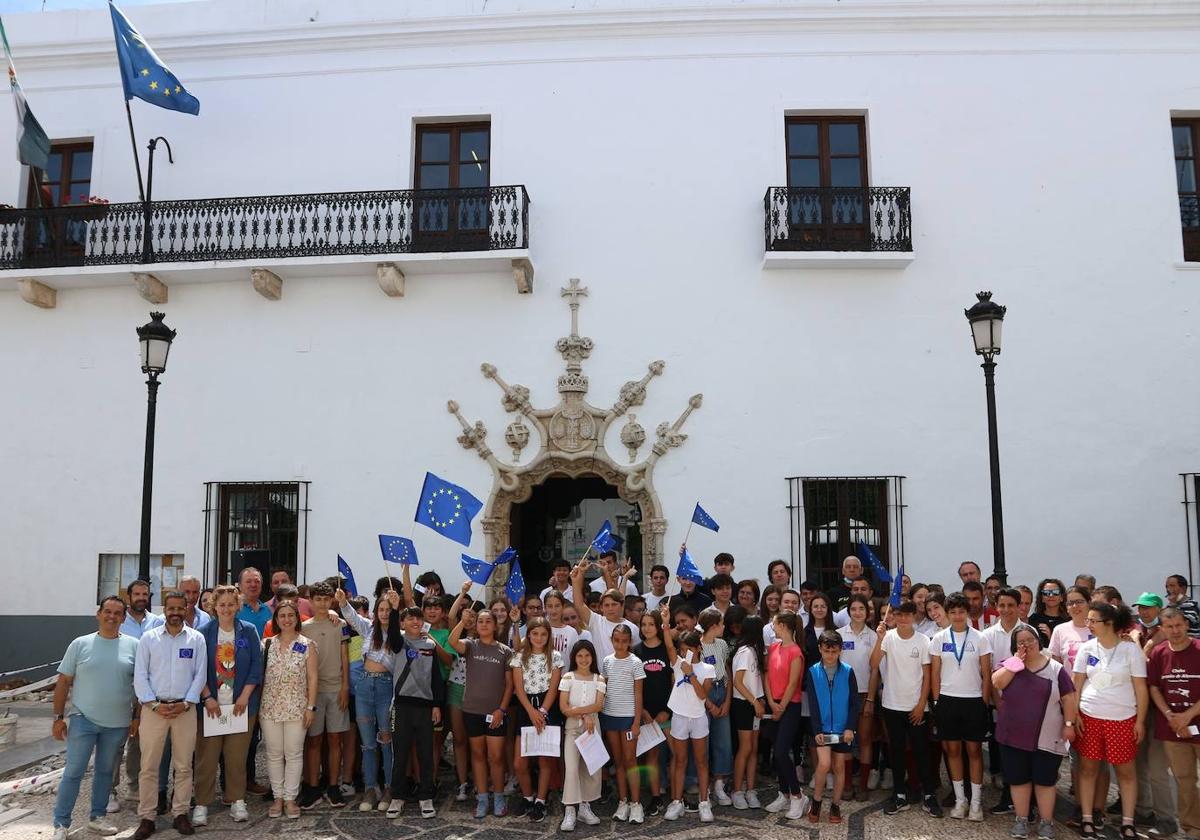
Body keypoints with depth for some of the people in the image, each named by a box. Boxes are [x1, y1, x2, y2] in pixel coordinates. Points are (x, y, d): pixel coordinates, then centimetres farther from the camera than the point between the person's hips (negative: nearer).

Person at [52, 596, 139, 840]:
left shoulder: (133, 646, 1)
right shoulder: (80, 644, -2)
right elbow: (63, 682, 1)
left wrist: (138, 717, 2)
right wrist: (58, 716, -3)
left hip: (118, 723, 2)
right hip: (83, 720, -2)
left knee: (105, 771, 13)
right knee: (73, 772, 0)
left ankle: (96, 818, 26)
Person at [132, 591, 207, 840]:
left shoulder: (196, 639, 4)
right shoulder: (148, 638, 3)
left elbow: (200, 675, 3)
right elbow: (140, 675, 0)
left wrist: (186, 703, -8)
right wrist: (154, 704, -9)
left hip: (185, 708, 0)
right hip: (154, 708, 0)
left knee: (184, 766, 6)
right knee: (149, 766, 2)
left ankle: (181, 814, 16)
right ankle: (147, 817, 12)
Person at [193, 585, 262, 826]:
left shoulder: (249, 631, 4)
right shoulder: (204, 632, 1)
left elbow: (256, 665, 1)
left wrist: (245, 696, -6)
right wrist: (207, 697, -10)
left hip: (240, 704, 1)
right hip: (211, 703, -1)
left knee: (237, 755, 4)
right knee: (206, 755, 0)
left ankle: (237, 800, 14)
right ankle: (202, 803, 9)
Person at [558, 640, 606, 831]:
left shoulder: (598, 679, 5)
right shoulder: (568, 677, -1)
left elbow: (598, 706, -7)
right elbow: (563, 708, -6)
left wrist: (576, 710, -14)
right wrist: (584, 715, -14)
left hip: (593, 726, 3)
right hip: (572, 727, -3)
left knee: (593, 768, 4)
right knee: (571, 768, -13)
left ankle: (585, 807, 17)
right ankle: (569, 811, -10)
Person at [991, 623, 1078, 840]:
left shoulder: (1056, 668, 0)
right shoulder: (1008, 664, 4)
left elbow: (1068, 699, 1)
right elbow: (997, 683, -14)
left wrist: (1069, 724, -5)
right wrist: (1017, 661, -14)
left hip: (1046, 738, -1)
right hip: (1013, 735, 2)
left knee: (1045, 780, 6)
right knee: (1018, 779, 10)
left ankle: (1046, 822, 19)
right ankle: (1021, 819, 22)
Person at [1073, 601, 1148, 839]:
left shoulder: (1130, 649, -6)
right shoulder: (1087, 648, 1)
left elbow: (1141, 688, -3)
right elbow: (1077, 683, 5)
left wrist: (1140, 721, -6)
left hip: (1123, 718, -2)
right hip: (1089, 716, 2)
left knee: (1125, 770, 6)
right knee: (1088, 767, 5)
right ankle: (1087, 819, 14)